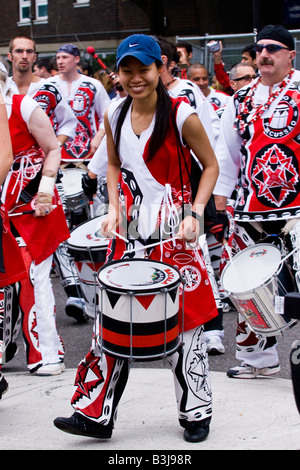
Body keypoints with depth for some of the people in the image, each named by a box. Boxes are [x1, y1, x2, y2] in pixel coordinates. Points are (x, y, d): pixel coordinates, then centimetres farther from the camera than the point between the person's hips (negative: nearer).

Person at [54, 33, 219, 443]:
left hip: (174, 230, -4)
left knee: (184, 319, 2)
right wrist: (114, 208, 4)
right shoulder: (114, 116, 3)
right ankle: (96, 413, 10)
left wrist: (195, 213, -13)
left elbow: (210, 166, -2)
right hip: (130, 229, 4)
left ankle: (196, 413, 18)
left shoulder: (181, 115, -11)